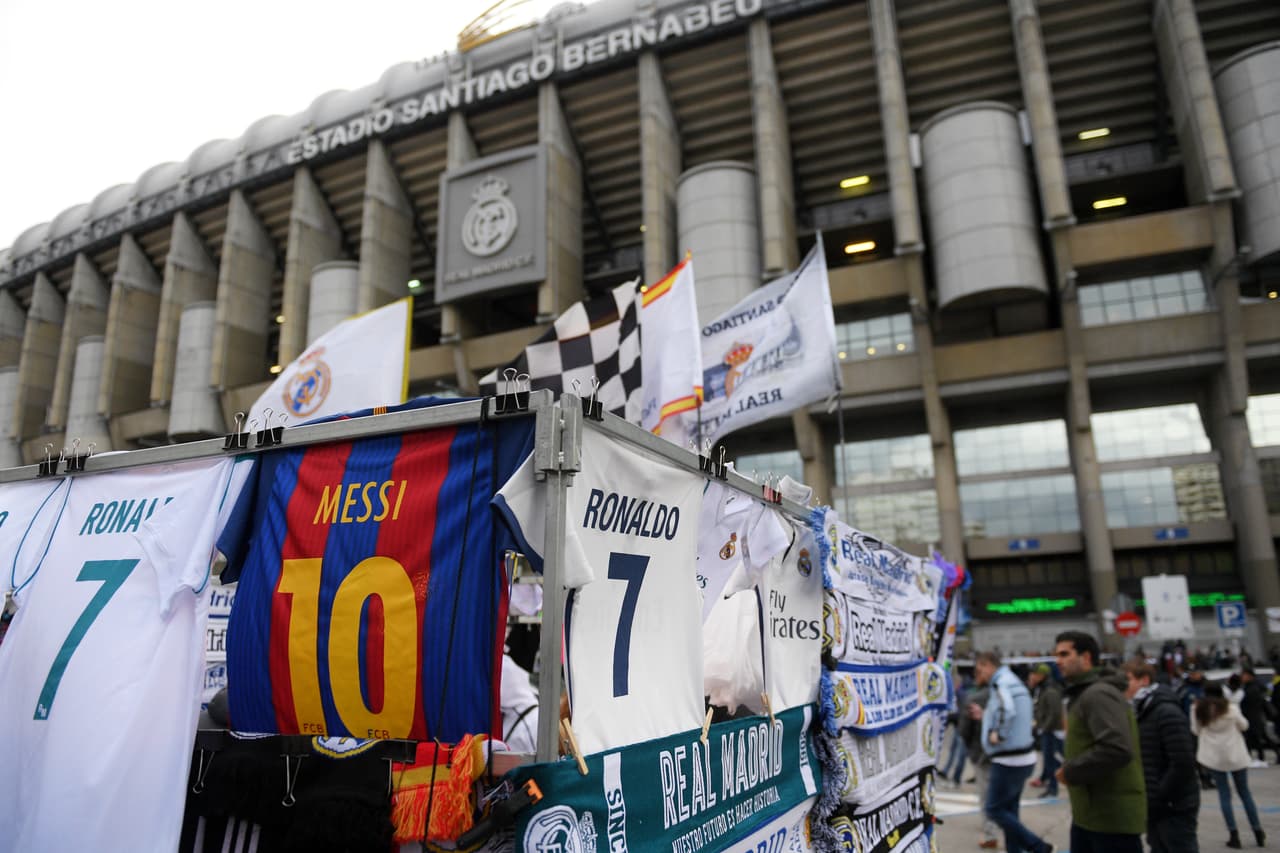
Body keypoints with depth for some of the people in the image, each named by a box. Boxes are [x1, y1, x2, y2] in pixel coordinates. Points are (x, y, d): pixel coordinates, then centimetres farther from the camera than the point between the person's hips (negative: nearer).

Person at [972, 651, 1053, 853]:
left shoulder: (1001, 683, -16)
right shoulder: (1014, 681, 15)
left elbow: (1007, 710, -35)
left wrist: (997, 733, -21)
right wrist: (985, 715, 18)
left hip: (1008, 760, -10)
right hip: (1023, 757, 10)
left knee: (995, 809, -1)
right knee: (1009, 810, 15)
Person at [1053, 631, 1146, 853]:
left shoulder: (1099, 694, -17)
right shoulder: (1082, 695, 15)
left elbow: (1117, 750, -29)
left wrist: (1070, 770, -19)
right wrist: (1070, 770, 8)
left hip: (1114, 817, -10)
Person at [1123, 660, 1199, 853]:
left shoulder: (1167, 713, -17)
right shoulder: (1139, 713, 11)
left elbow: (1183, 764, -23)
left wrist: (1158, 797, -18)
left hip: (1175, 807, -8)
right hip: (1155, 808, 8)